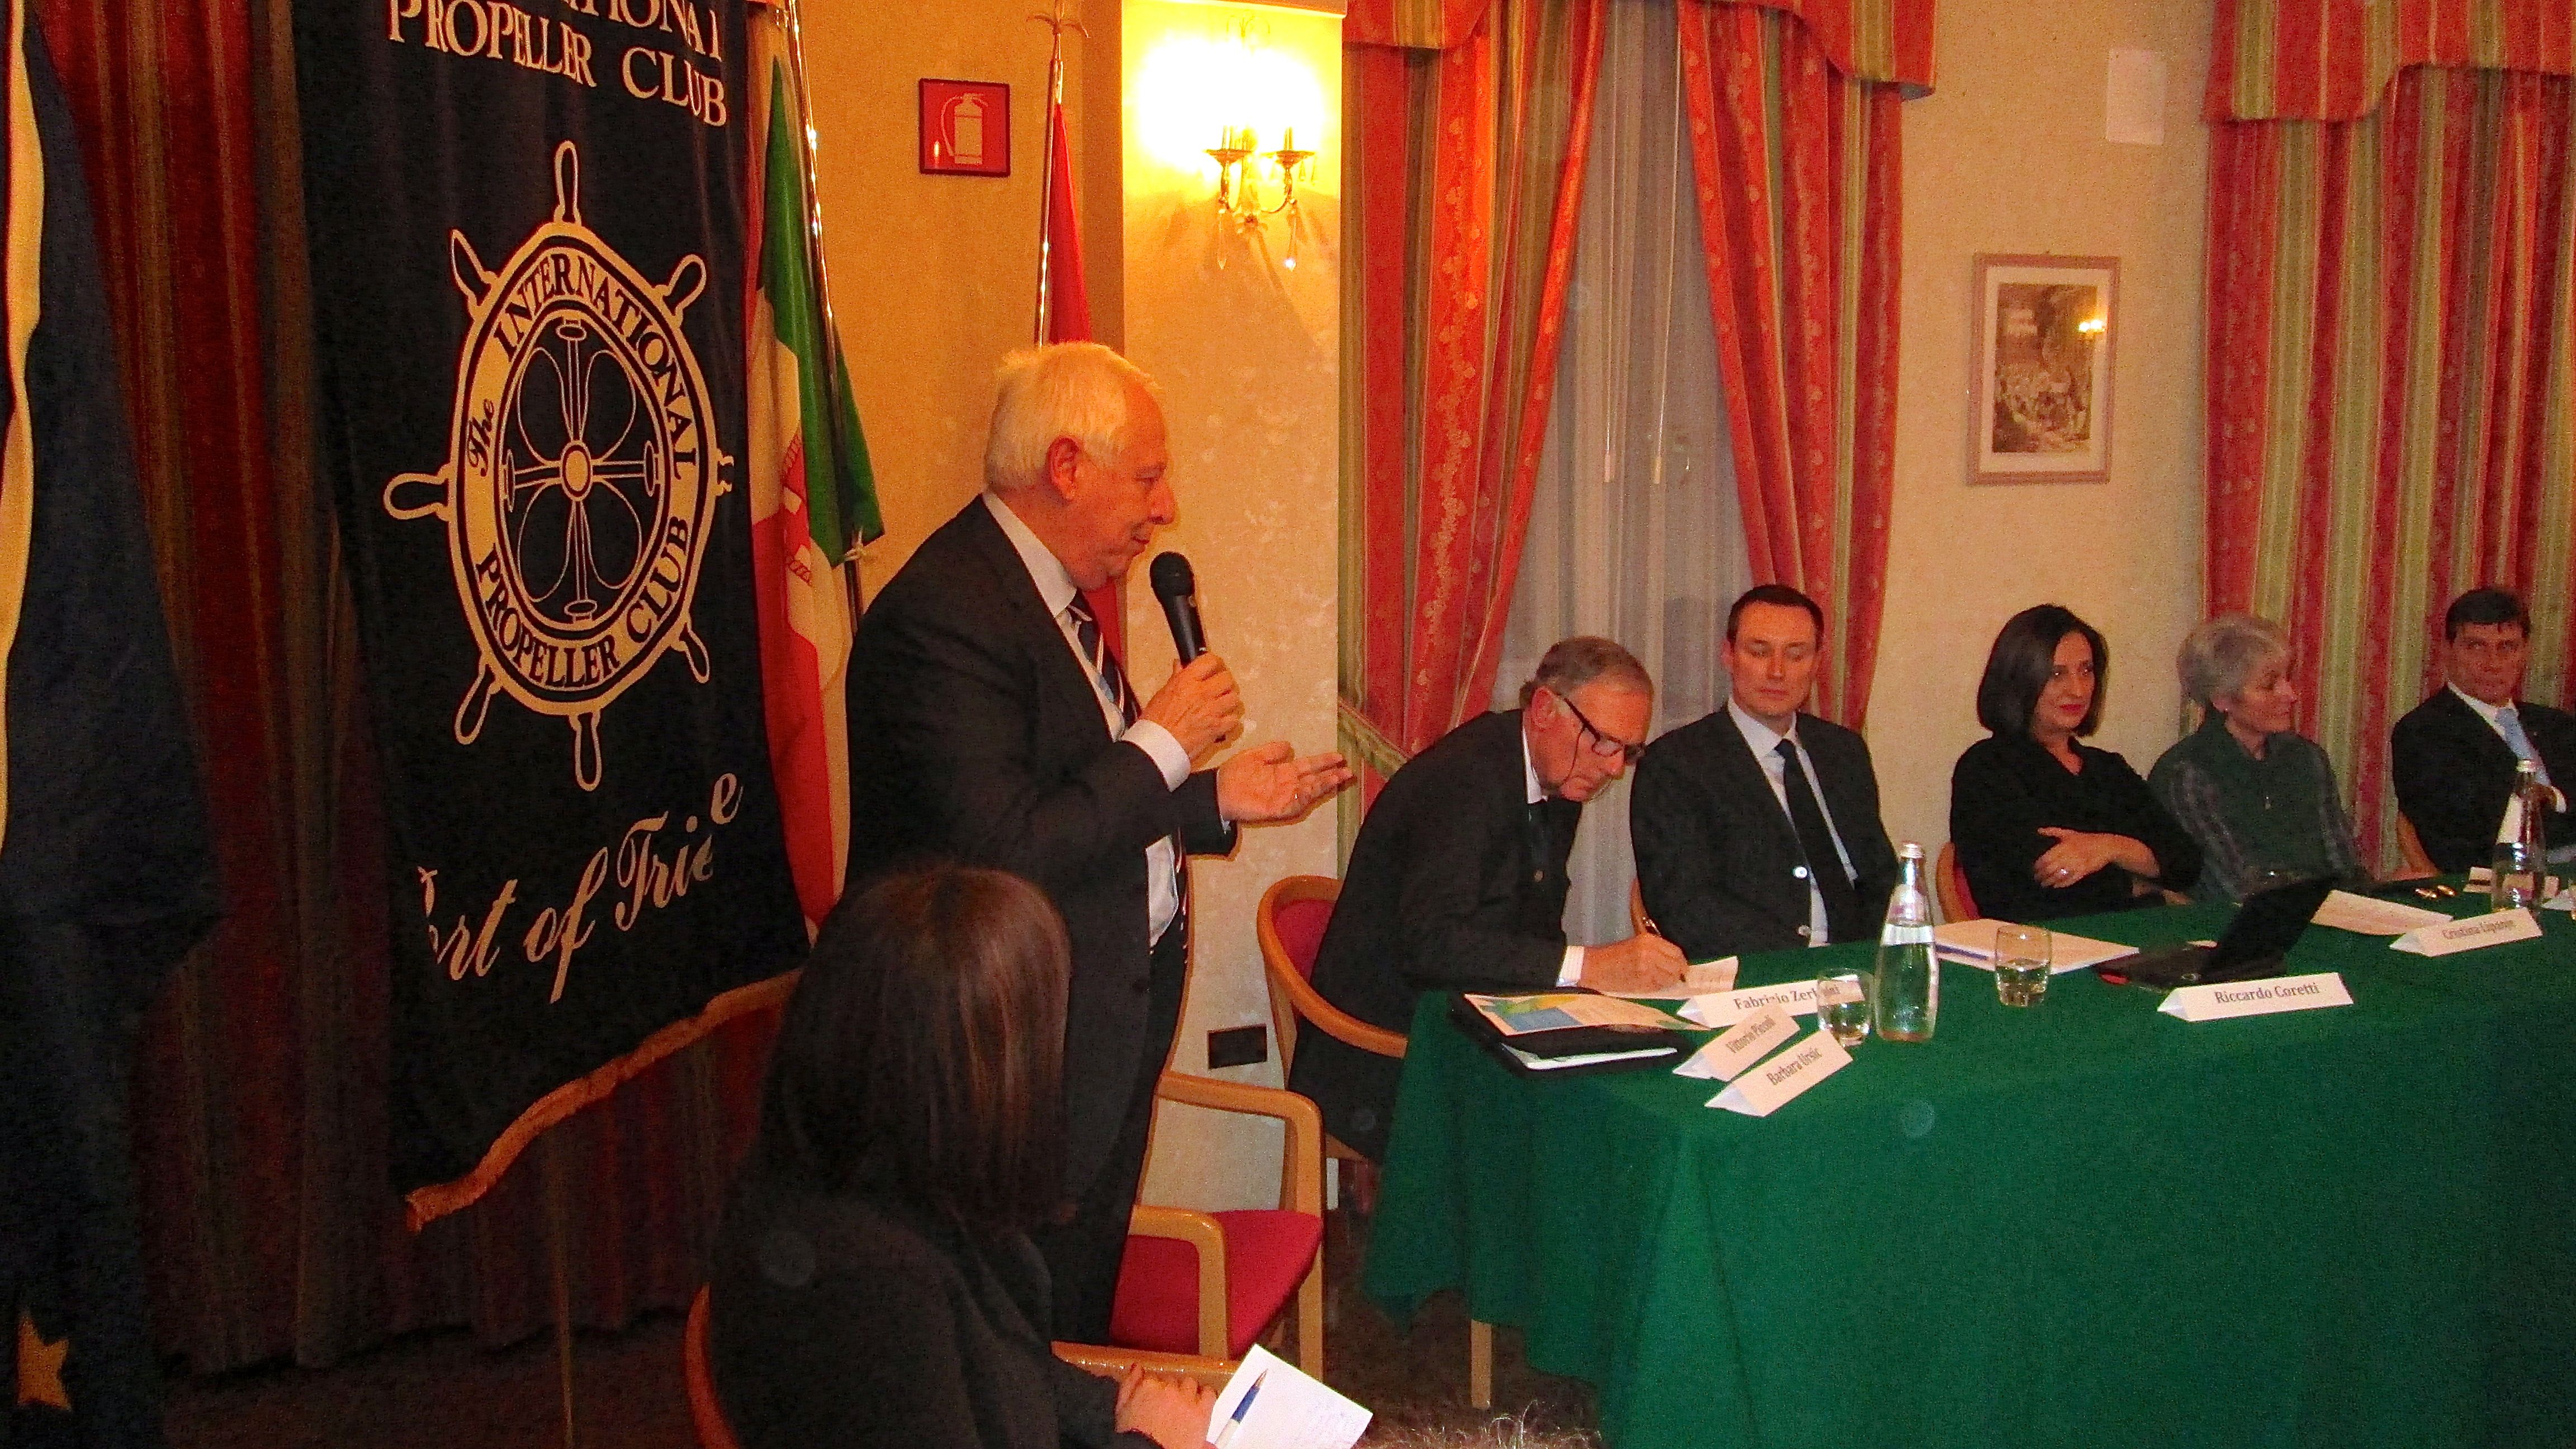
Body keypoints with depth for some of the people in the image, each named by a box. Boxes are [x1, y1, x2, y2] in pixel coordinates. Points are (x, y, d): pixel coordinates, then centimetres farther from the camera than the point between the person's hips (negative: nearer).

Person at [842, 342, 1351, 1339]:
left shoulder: (1050, 590, 10)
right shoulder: (943, 617, -23)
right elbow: (1006, 853, -29)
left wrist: (1220, 798, 9)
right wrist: (1165, 745, -19)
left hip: (1109, 1023, 10)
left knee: (1081, 1325, 21)